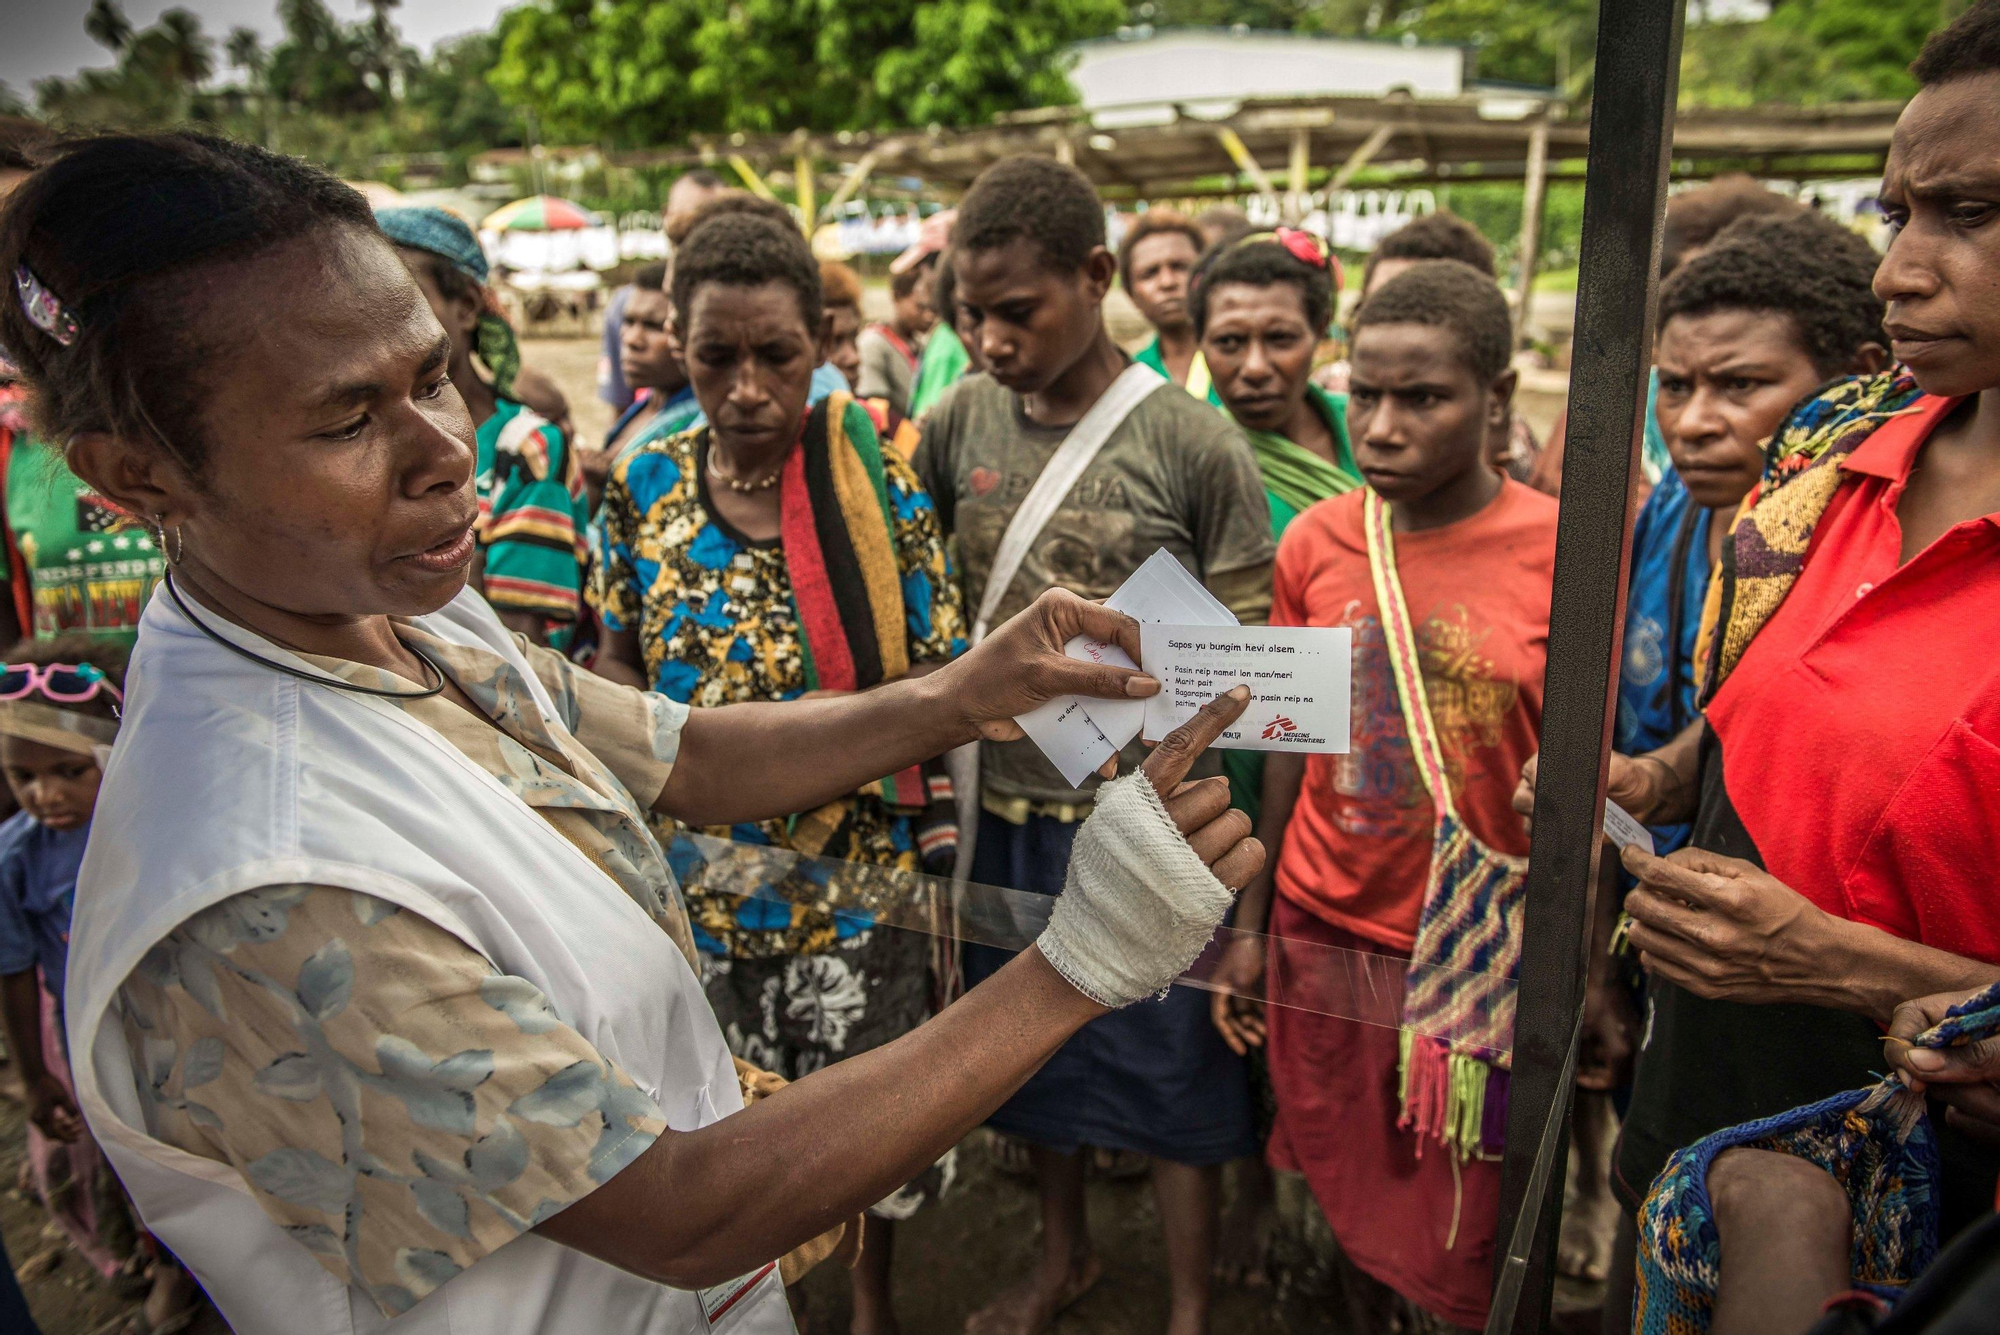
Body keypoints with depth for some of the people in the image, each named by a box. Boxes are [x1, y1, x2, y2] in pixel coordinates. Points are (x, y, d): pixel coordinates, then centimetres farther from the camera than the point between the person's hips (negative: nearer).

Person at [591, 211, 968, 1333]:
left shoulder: (874, 474, -9)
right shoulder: (646, 484, -3)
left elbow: (934, 675, -6)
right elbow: (620, 674, 8)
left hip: (860, 868, -1)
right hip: (701, 873, 2)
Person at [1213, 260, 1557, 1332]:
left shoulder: (1563, 549, -12)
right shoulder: (1314, 540, -3)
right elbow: (1292, 742, 4)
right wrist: (1249, 923, 6)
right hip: (1323, 928, 3)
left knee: (1465, 1239, 13)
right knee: (1347, 1183, 21)